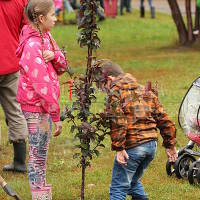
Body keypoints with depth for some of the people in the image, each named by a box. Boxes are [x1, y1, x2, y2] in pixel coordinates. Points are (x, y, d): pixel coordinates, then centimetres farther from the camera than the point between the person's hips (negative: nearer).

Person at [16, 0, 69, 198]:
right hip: (35, 107, -9)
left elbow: (63, 66, 8)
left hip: (43, 104, 9)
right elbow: (42, 85, -24)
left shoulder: (45, 37, 7)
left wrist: (54, 55, -16)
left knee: (41, 155, 17)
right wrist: (56, 115, -21)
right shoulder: (32, 45, -22)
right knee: (37, 157, -1)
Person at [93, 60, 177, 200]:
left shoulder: (115, 93, -4)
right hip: (152, 144, 8)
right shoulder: (144, 91, 18)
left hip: (131, 146, -8)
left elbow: (118, 122, -19)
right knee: (133, 182, 25)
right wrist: (170, 145, 19)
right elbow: (163, 119, 16)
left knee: (118, 188, -1)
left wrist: (119, 149, -20)